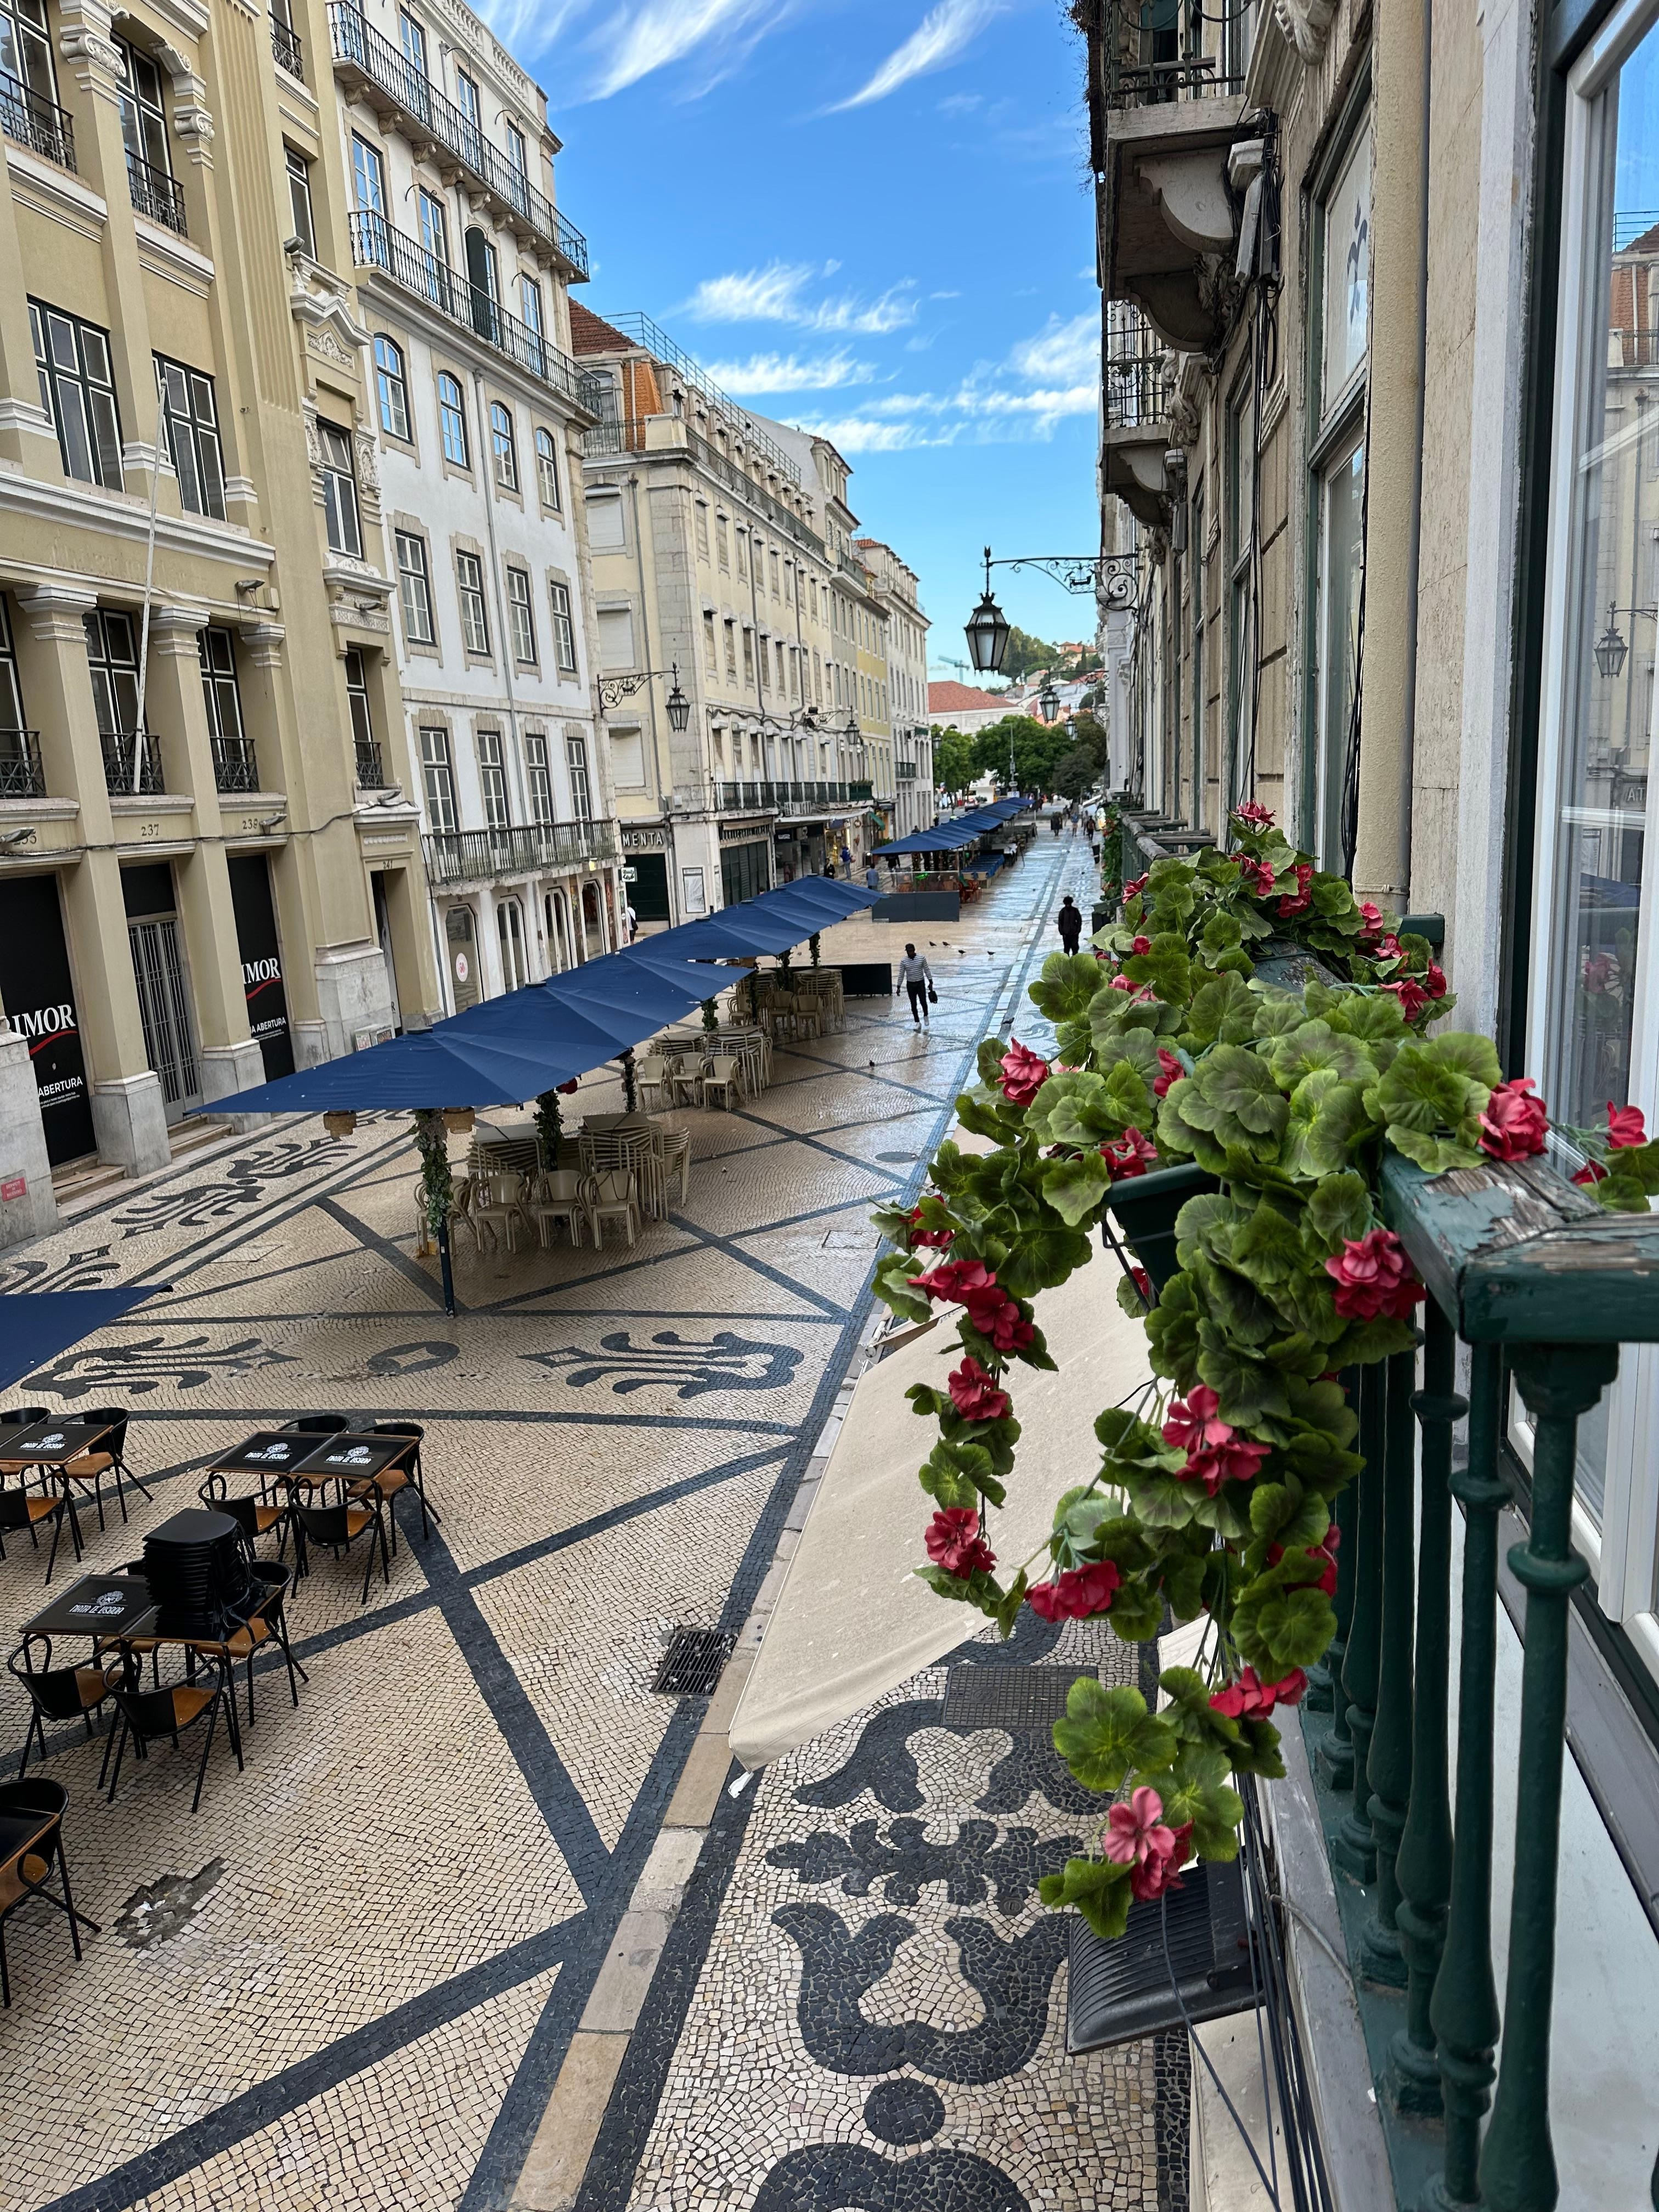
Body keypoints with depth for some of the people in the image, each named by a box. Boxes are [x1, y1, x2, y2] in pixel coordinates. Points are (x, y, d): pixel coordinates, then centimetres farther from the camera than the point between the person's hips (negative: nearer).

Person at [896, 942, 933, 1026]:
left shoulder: (921, 958, -7)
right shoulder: (904, 961, -6)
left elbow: (927, 970, -1)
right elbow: (901, 975, 0)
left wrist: (931, 982, -2)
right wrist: (898, 987, -1)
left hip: (921, 984, -1)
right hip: (910, 985, 1)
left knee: (923, 1002, -3)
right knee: (914, 1004, 2)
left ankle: (926, 1016, 27)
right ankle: (918, 1022, 10)